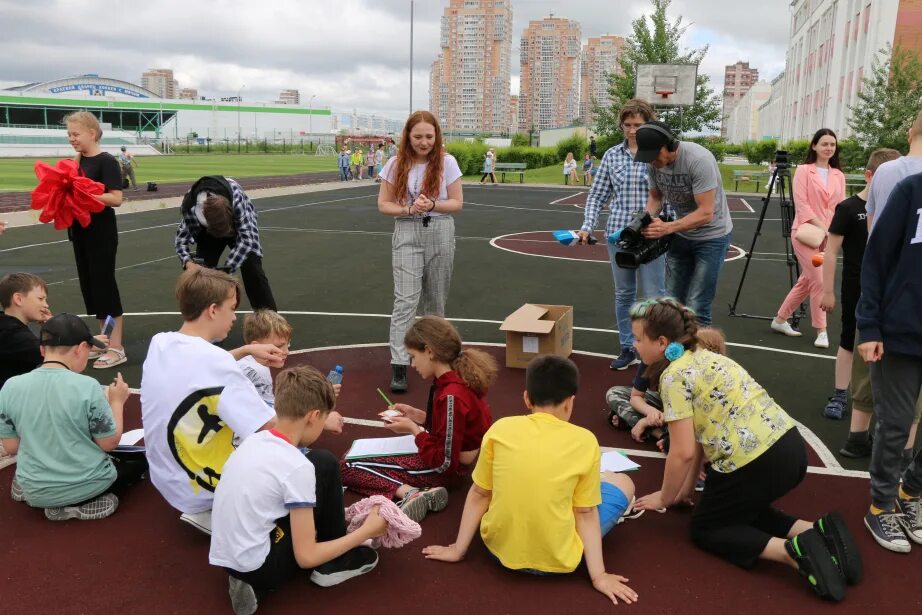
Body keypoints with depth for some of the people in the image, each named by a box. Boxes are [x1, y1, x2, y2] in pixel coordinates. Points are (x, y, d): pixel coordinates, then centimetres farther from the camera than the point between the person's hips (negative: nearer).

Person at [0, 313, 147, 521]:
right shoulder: (87, 386, -21)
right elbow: (109, 443, -13)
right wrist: (117, 401, 0)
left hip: (36, 492, 6)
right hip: (85, 486, -6)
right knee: (140, 458, 21)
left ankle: (43, 498, 13)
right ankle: (81, 504, 3)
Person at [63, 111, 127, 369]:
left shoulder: (106, 161, -12)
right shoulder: (78, 161, 10)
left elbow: (116, 198, -20)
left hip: (101, 233, -8)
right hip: (81, 230, 8)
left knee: (104, 284, -6)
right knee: (89, 284, 12)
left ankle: (117, 348, 0)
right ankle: (104, 339, 23)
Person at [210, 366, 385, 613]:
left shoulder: (253, 441, 4)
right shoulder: (297, 466, -18)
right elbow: (306, 558, -15)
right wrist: (366, 531, -5)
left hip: (226, 558, 7)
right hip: (260, 569, -7)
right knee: (324, 464, -2)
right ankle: (334, 564, 12)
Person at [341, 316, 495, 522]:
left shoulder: (451, 396, -30)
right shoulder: (461, 380, -3)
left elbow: (443, 463, -25)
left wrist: (414, 429, -15)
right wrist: (419, 416, 4)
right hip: (446, 457, 10)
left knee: (347, 467, -7)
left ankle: (410, 494, -22)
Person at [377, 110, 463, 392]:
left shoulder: (447, 163, -2)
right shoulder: (396, 164, -1)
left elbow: (457, 203, 0)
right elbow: (383, 204, 1)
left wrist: (432, 205, -19)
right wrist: (408, 209, -18)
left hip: (440, 234, 1)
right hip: (407, 234, -1)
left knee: (435, 298, 11)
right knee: (405, 300, -9)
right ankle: (398, 365, -10)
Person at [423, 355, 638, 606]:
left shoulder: (500, 429, -7)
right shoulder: (585, 441, -12)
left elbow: (479, 495, 1)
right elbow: (585, 514, -8)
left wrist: (458, 549, 11)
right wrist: (598, 576, -1)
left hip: (499, 547, 3)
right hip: (556, 559, -3)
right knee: (622, 483, 15)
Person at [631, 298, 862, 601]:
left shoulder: (674, 376, -10)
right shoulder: (701, 357, 17)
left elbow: (683, 453, -11)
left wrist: (665, 498, 5)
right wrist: (687, 488, 23)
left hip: (755, 462, -9)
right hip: (790, 447, 9)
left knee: (704, 529, 12)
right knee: (739, 509, 30)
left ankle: (793, 551, -9)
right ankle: (818, 531, 9)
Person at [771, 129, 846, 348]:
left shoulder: (839, 175, 12)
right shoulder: (804, 170, -2)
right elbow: (801, 204, -9)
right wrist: (821, 228, -15)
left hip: (828, 236, 5)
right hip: (806, 233, -5)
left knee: (806, 281, 10)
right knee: (818, 281, -10)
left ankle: (780, 320, 24)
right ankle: (821, 331, 1)